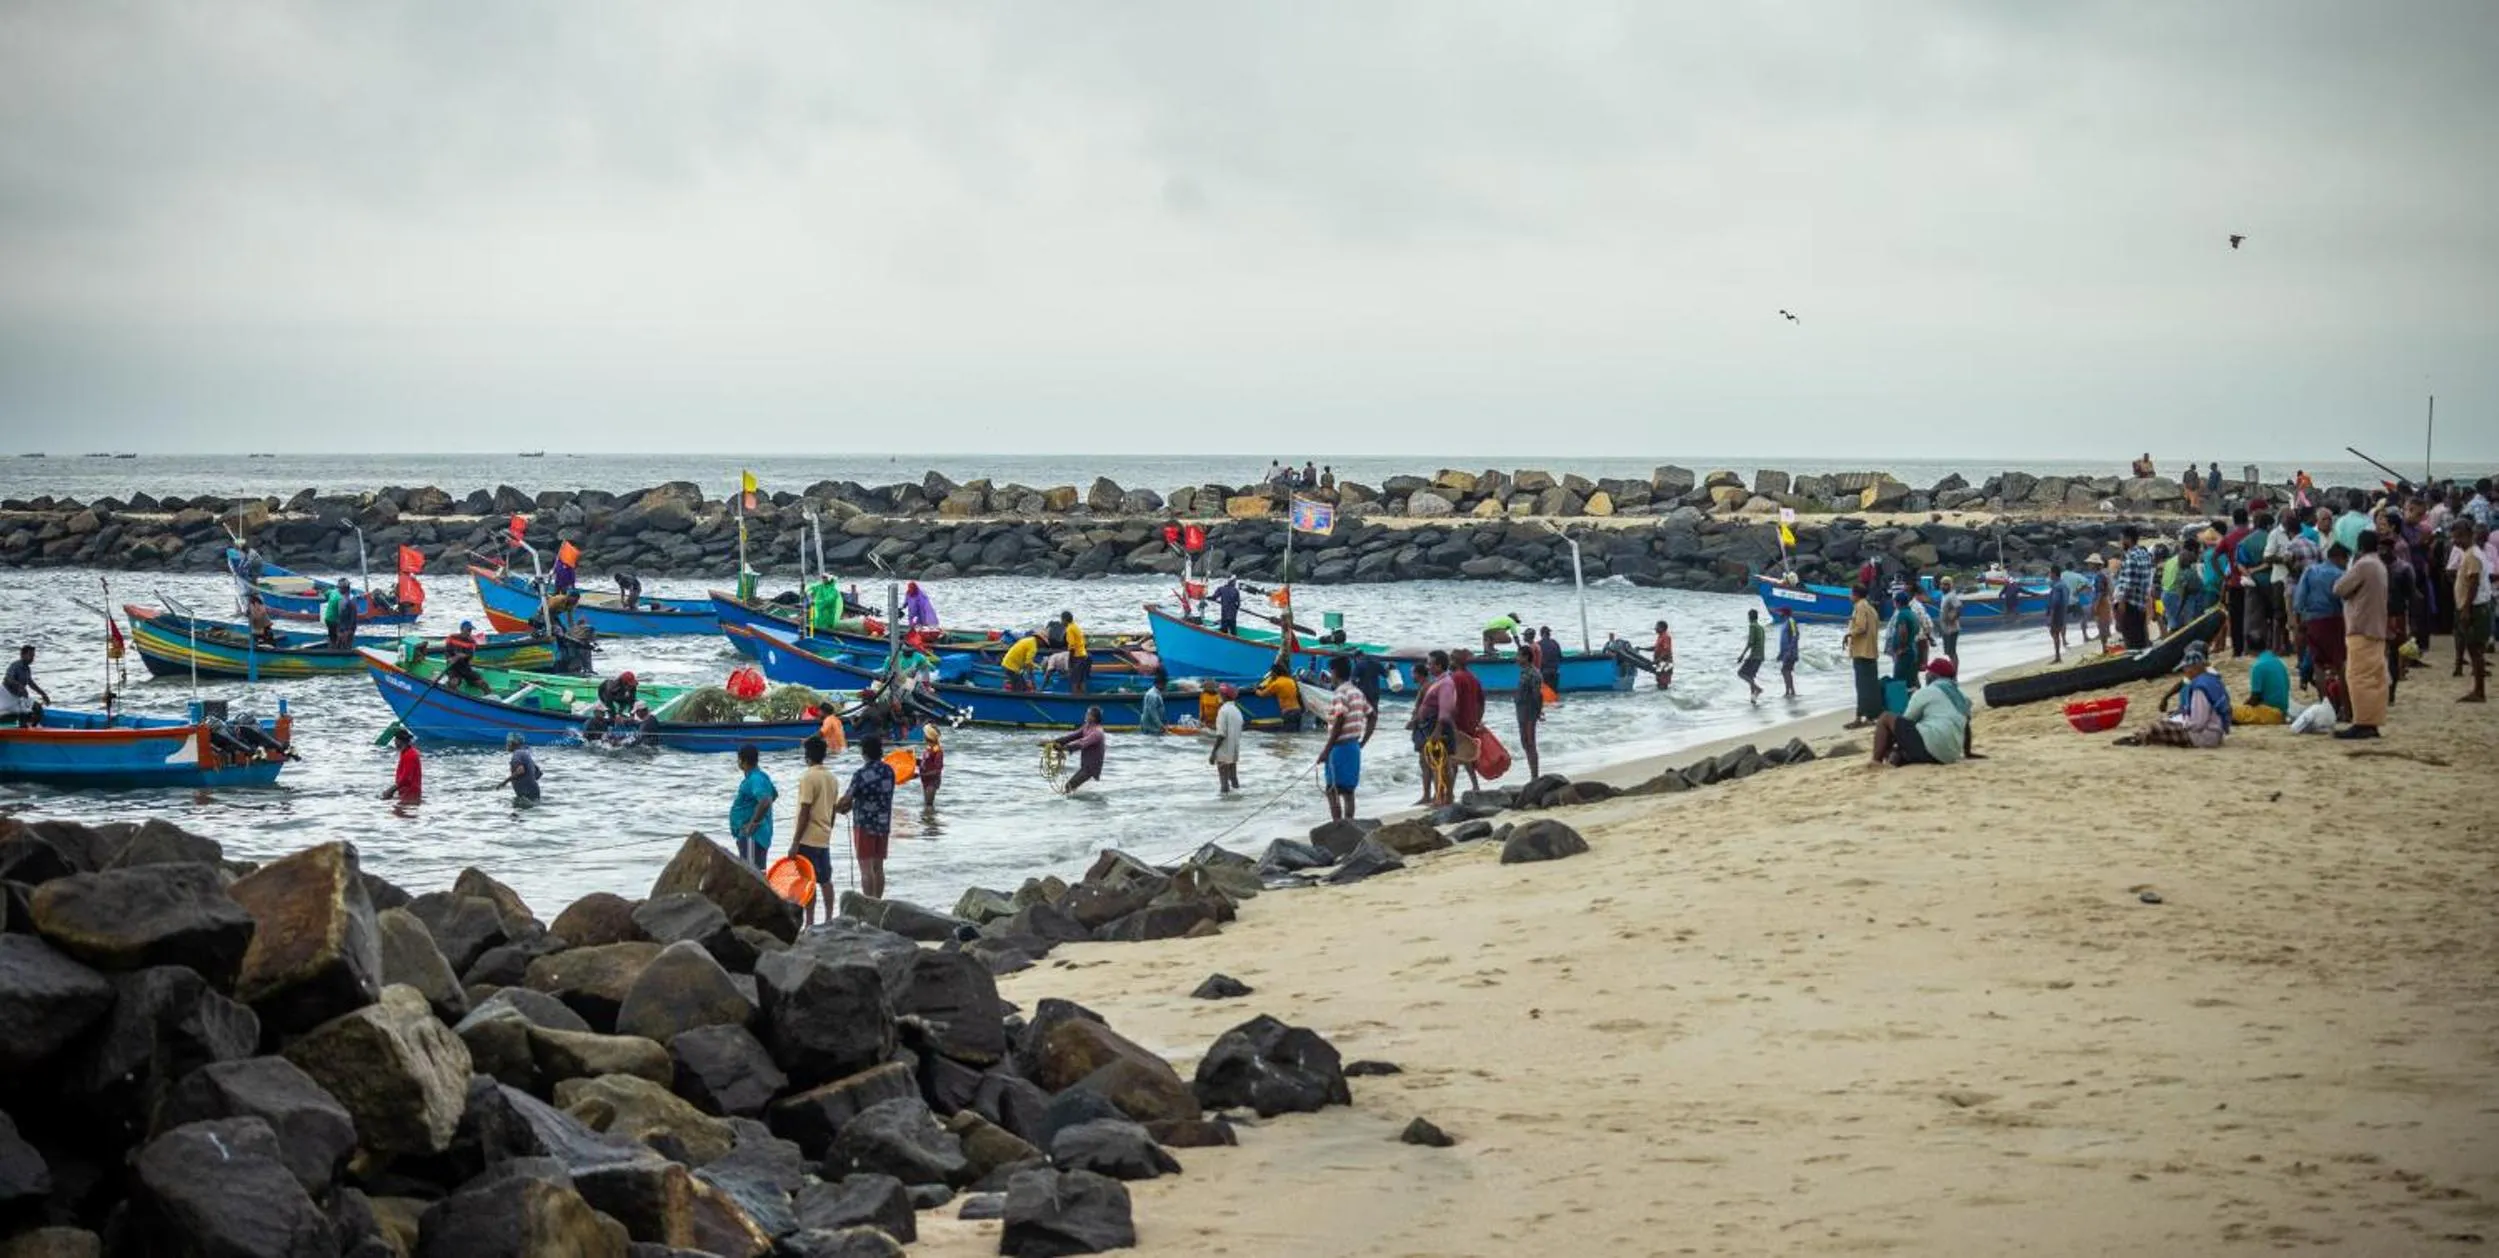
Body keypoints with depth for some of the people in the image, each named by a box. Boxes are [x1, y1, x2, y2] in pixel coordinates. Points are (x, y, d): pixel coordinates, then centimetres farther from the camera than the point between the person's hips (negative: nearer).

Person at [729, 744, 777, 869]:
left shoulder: (755, 780, -18)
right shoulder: (760, 776, 13)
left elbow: (765, 801, -33)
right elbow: (775, 794, 30)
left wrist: (754, 823, -24)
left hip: (752, 836, -11)